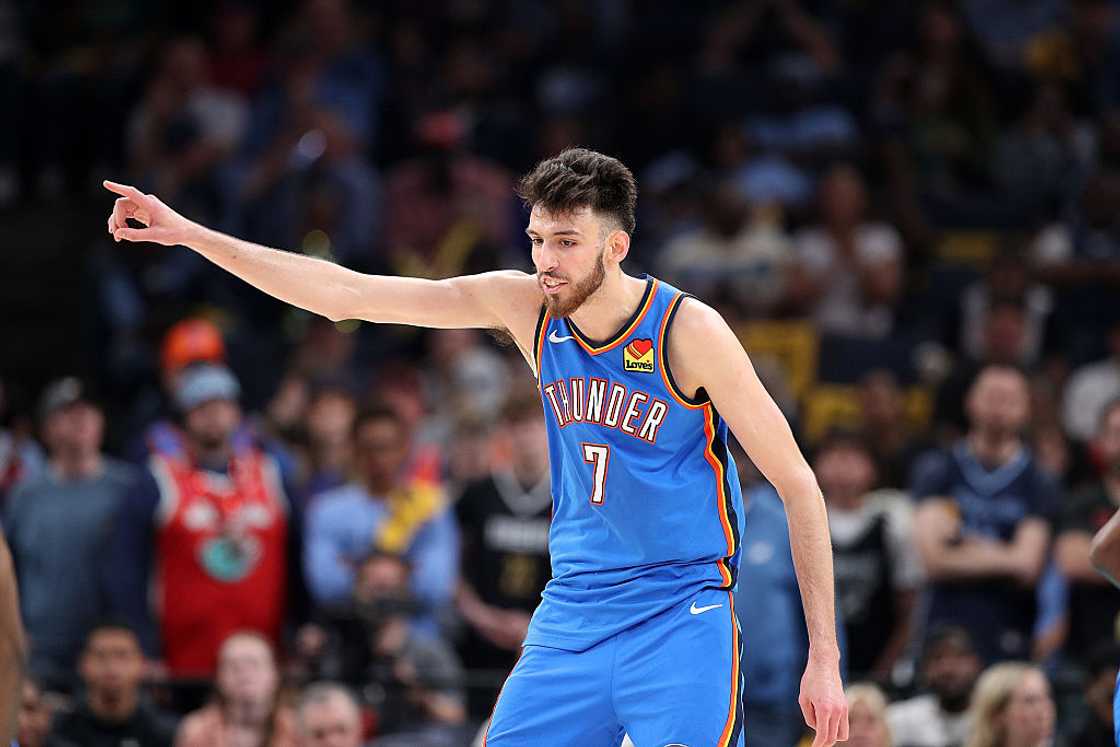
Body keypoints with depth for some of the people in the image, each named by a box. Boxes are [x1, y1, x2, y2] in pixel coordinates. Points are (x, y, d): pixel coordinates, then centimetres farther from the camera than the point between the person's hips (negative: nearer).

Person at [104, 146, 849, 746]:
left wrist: (825, 658, -14)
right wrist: (193, 235, -6)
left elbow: (799, 485, -10)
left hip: (679, 614, -5)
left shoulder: (688, 330, -15)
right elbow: (347, 295, -1)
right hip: (572, 612, 5)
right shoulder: (524, 305, -2)